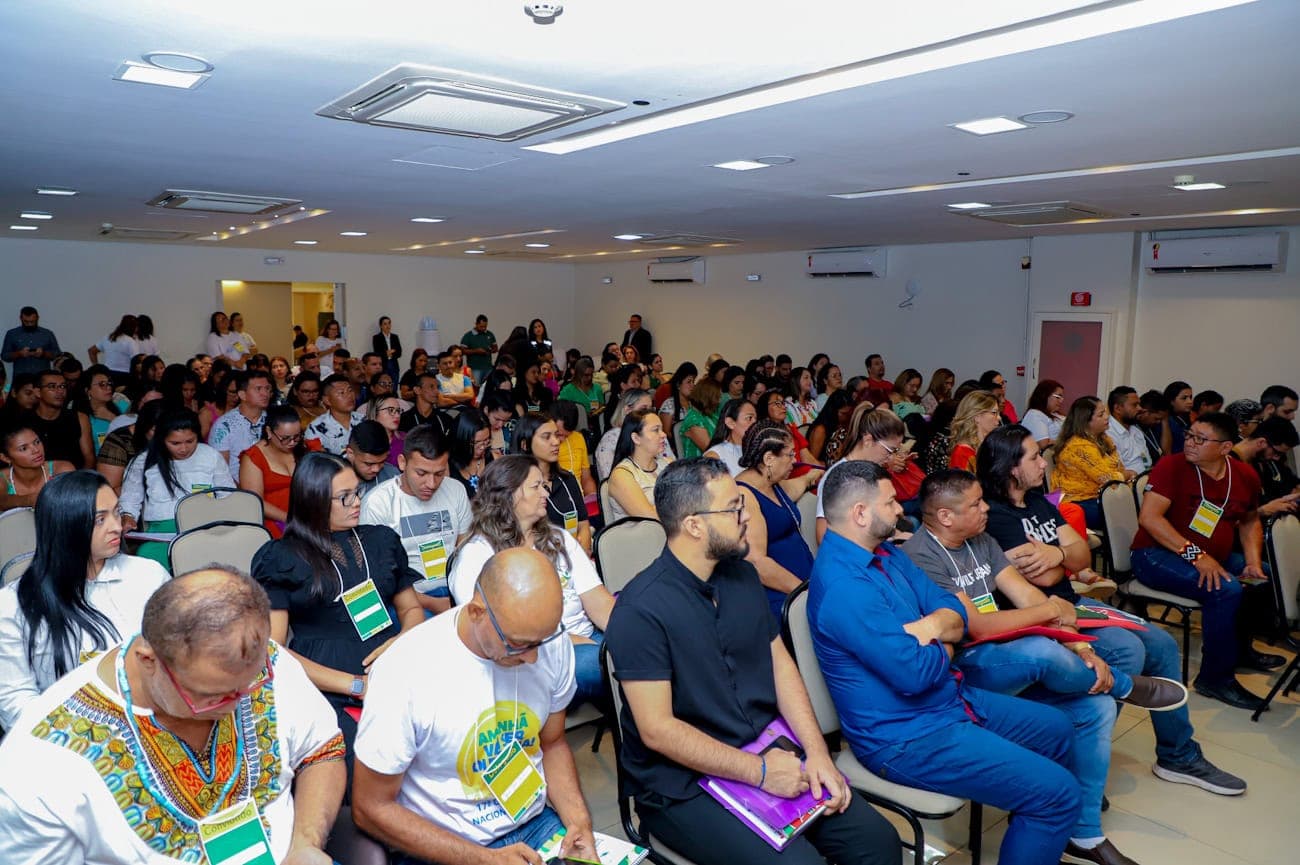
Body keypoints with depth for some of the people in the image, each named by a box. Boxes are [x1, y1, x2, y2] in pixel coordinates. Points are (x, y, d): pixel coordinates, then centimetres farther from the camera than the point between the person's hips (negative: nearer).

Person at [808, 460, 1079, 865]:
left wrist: (932, 625, -19)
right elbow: (915, 673, -30)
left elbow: (955, 611, 4)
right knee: (1058, 792, -11)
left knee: (1056, 728, 24)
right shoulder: (843, 586, -29)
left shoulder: (884, 552, 3)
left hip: (949, 699, 10)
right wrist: (943, 647, -8)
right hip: (907, 735, -10)